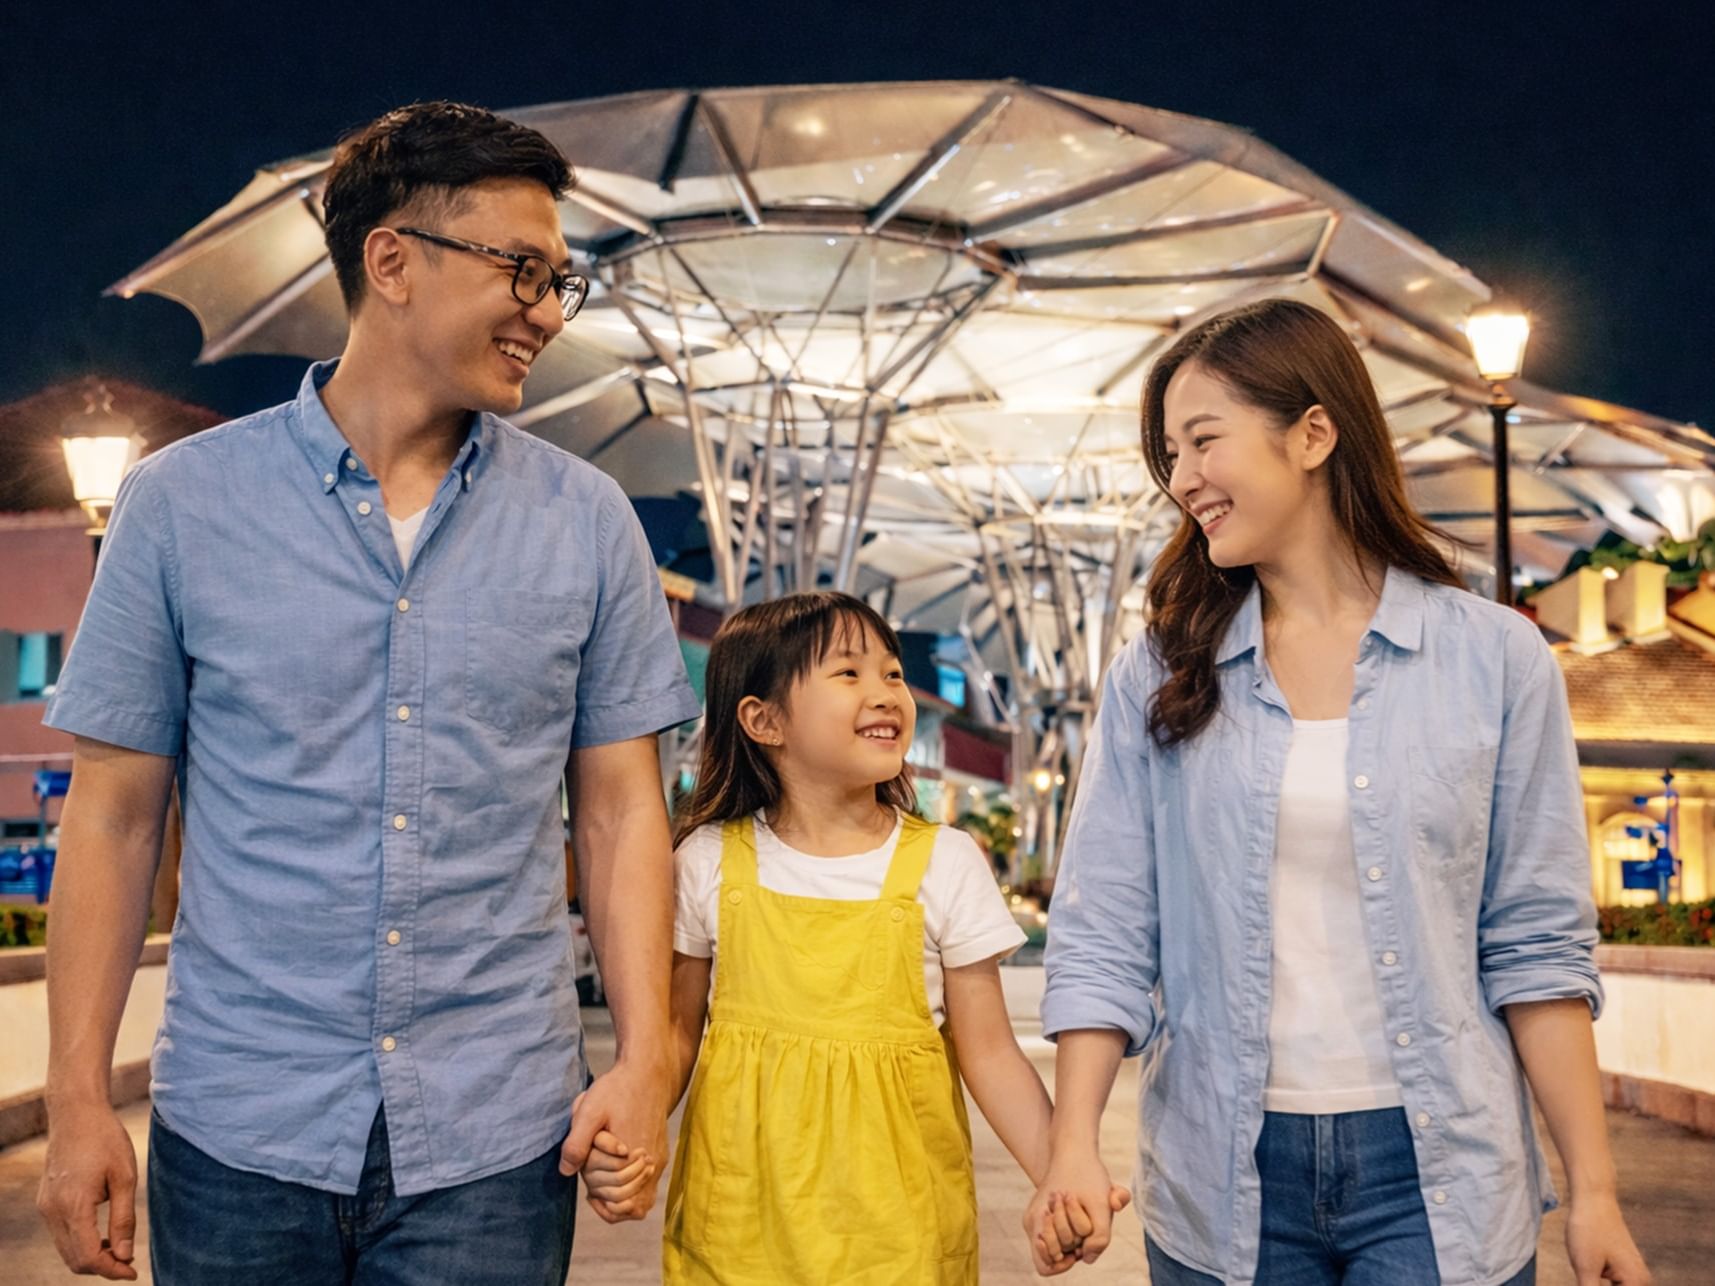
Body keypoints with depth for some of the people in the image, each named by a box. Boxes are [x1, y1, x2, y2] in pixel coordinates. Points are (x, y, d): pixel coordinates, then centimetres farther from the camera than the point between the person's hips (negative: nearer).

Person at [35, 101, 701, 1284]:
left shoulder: (587, 522, 2)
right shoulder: (184, 501, -1)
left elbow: (620, 807, 4)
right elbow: (116, 813, 1)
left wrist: (645, 1057, -6)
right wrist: (79, 1100, -3)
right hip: (236, 1133, 0)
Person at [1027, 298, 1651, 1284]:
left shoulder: (1496, 659, -1)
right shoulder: (1157, 680, 3)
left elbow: (1535, 946, 0)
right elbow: (1104, 935, -1)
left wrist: (1594, 1191, -3)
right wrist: (1076, 1143, -14)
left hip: (1436, 1176, -1)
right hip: (1224, 1183, 2)